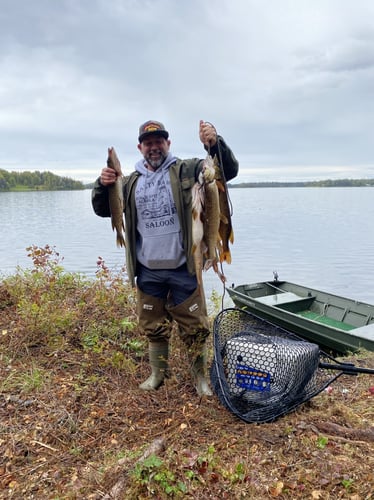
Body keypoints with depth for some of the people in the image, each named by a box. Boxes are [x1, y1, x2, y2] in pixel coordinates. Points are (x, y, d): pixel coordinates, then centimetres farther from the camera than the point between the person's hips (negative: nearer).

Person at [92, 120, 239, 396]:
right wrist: (102, 185, -8)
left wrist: (215, 143, -29)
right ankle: (158, 373, 38)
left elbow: (229, 170, -10)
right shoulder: (131, 182, 9)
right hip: (147, 271, 4)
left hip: (183, 269, -3)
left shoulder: (185, 171, -2)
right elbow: (103, 210, 13)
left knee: (195, 325, 7)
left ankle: (200, 377, 29)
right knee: (154, 326, 17)